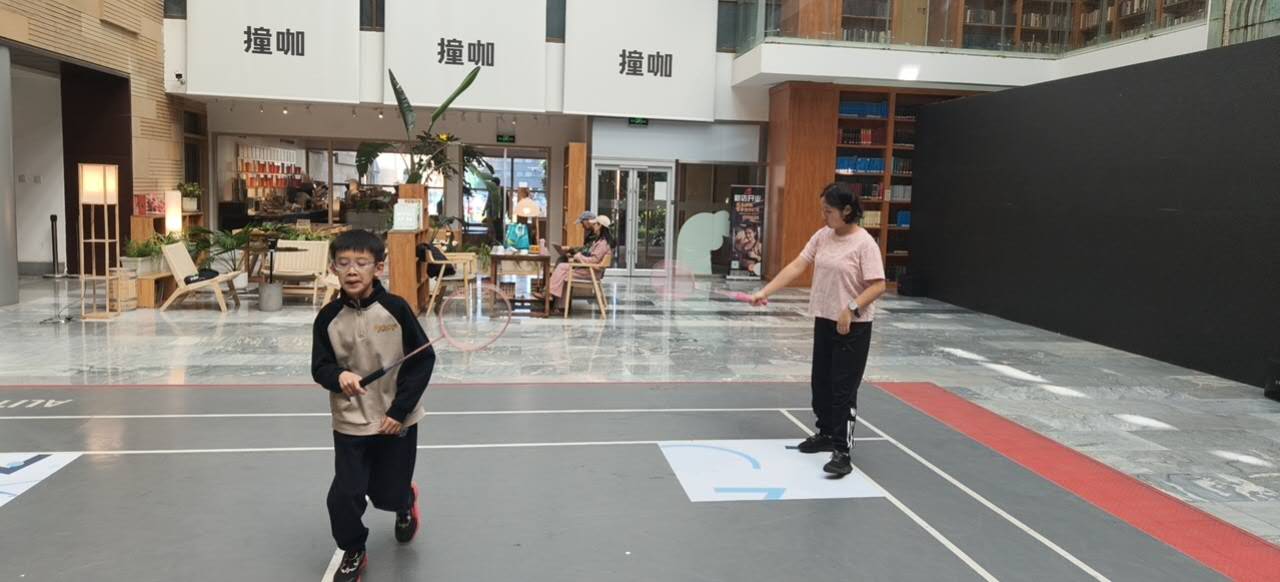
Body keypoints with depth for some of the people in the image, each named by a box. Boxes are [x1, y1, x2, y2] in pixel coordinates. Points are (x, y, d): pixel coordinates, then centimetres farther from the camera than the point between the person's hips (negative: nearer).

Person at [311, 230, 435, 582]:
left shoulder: (395, 309, -14)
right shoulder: (328, 317, -8)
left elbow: (423, 359, -10)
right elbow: (319, 367, -1)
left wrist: (399, 410, -12)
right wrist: (338, 375, -25)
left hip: (396, 420, -1)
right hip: (349, 422, 2)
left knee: (388, 495, 12)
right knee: (344, 496, -1)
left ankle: (406, 502, 50)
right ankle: (352, 552, 28)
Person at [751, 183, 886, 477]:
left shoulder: (864, 243, -16)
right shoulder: (822, 236, 3)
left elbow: (878, 286, -18)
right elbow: (796, 267, 2)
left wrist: (851, 309, -29)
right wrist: (764, 292, -5)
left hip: (853, 327, -7)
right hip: (824, 321, 7)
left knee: (843, 388, -5)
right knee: (820, 382, 17)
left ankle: (842, 451, 0)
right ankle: (826, 434, 35)